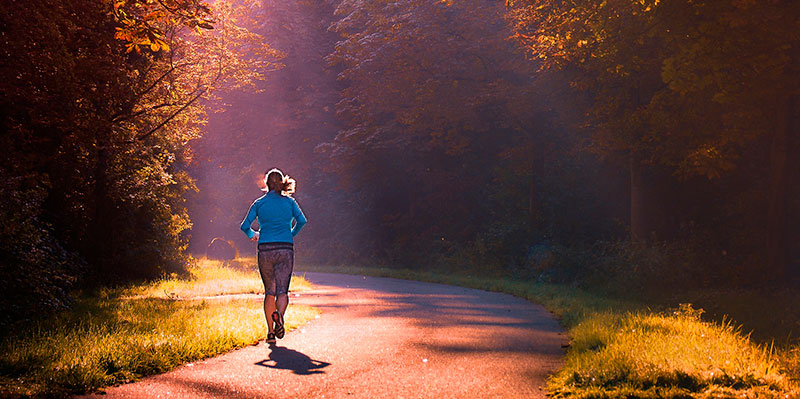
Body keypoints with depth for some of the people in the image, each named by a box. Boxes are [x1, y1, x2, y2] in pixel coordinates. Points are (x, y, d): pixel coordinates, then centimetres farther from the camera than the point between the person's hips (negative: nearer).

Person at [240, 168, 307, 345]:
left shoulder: (259, 203, 7)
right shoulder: (289, 201, 7)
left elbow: (245, 226, 3)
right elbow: (302, 220, -3)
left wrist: (252, 235, 25)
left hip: (265, 250, 1)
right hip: (285, 249, -1)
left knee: (269, 291, 11)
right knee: (282, 290, -1)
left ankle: (270, 332, 6)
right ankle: (279, 314, -34)